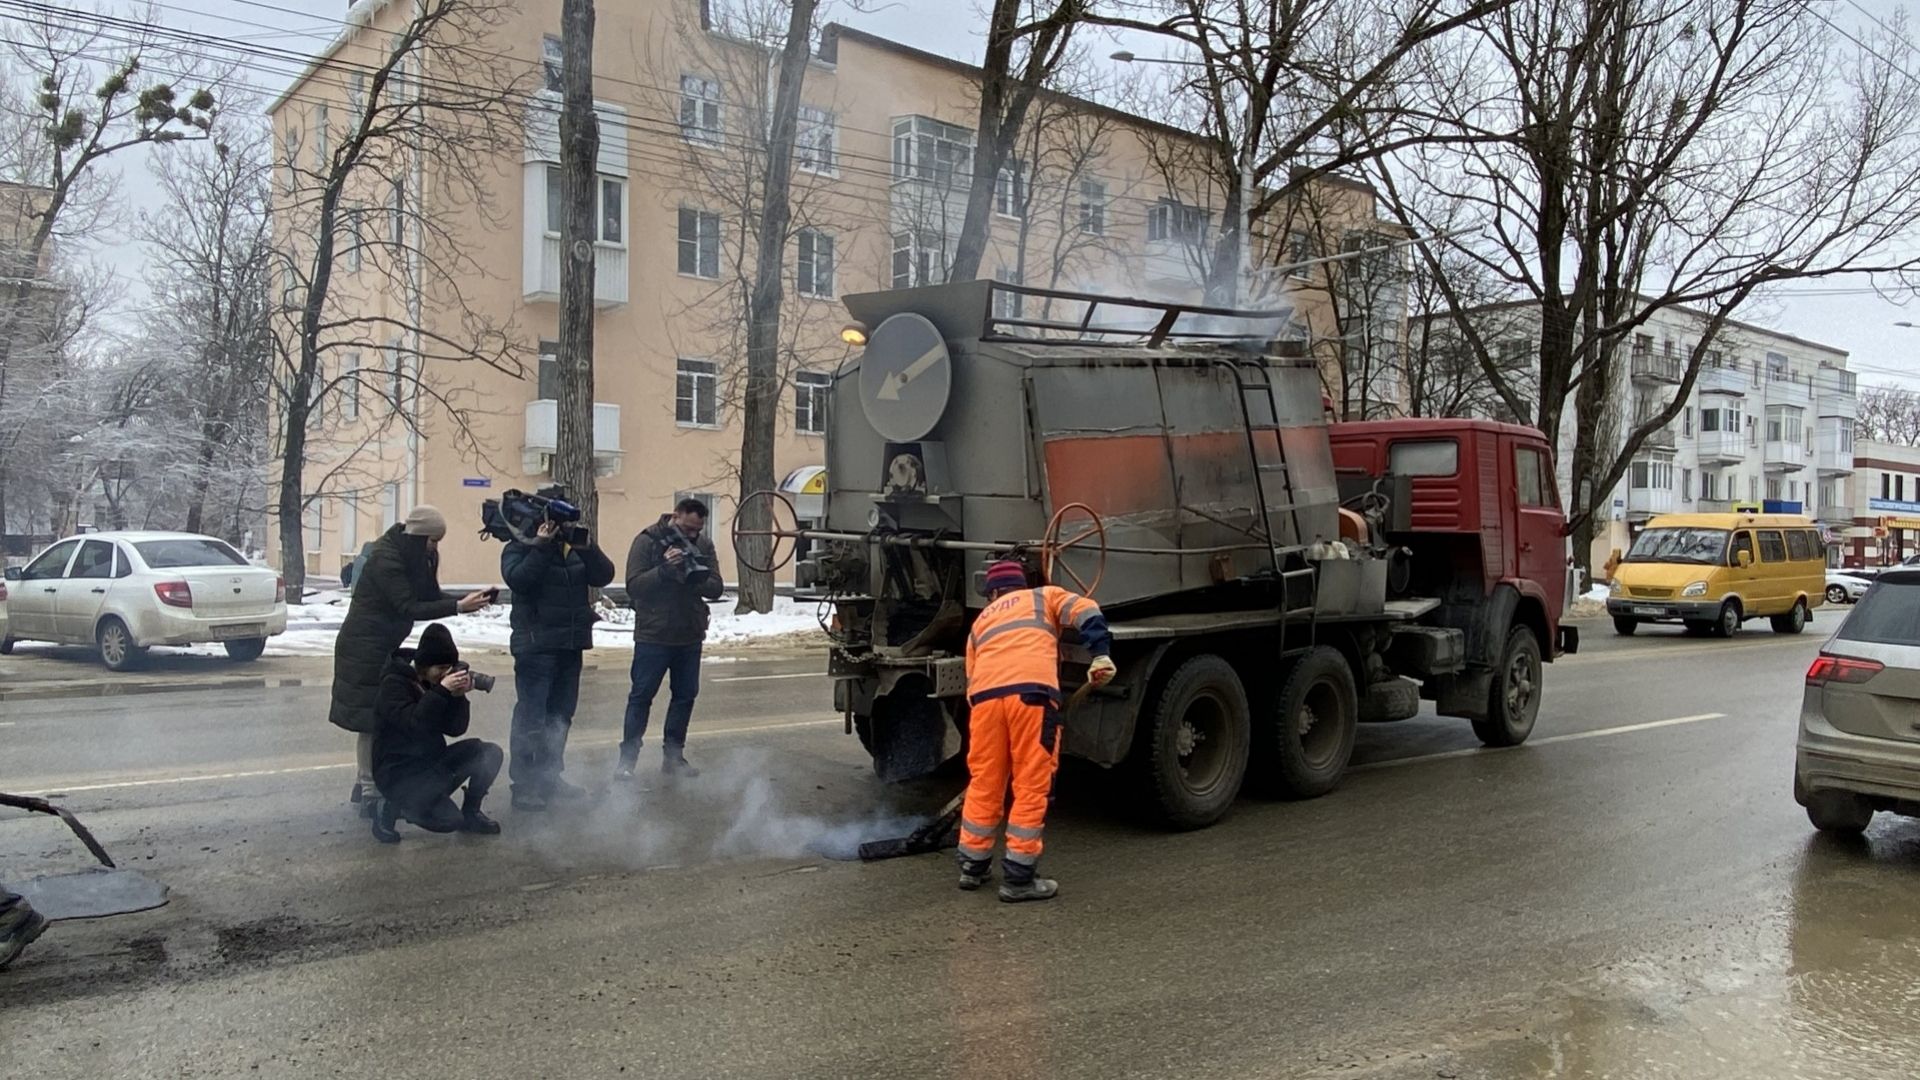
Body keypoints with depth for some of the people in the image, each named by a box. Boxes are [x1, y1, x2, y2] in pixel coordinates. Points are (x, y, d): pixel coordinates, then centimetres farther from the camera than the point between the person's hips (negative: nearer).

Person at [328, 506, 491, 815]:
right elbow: (409, 609, -26)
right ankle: (371, 795, -1)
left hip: (383, 646, 9)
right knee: (371, 717, -6)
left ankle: (365, 784, 23)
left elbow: (430, 596, 7)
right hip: (365, 647, -9)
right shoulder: (386, 559, -21)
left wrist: (465, 601, -11)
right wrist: (458, 607, -32)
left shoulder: (411, 557, 8)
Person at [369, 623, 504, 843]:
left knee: (490, 754, -15)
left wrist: (459, 696, -15)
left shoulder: (435, 683, 5)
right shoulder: (394, 683, -14)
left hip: (433, 762, 6)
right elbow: (414, 725, -29)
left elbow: (456, 729, 0)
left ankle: (470, 812, 5)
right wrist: (442, 691, -32)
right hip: (398, 773, -6)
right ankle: (389, 809, 1)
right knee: (449, 820, -23)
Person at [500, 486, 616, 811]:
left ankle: (550, 777, 25)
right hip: (535, 646, -7)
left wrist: (588, 547, -14)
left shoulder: (576, 547, 13)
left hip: (571, 644, 7)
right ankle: (523, 784, -5)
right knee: (531, 718, -9)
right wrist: (542, 546, -22)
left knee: (560, 715, 14)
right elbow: (518, 579, -22)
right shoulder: (519, 548, -3)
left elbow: (603, 576, 0)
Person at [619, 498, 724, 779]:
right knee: (641, 696, 1)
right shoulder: (647, 541, -8)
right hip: (653, 636, -5)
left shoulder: (703, 545, 3)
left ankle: (673, 755, 21)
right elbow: (633, 585, -15)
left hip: (690, 636, 5)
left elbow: (716, 588, -2)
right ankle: (627, 758, 8)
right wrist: (664, 569, -28)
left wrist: (697, 579, -22)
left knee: (685, 695, 9)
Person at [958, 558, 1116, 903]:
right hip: (1032, 692, -4)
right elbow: (1087, 613, 7)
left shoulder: (980, 621, 36)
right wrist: (1101, 655, -2)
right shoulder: (1044, 596, 27)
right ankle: (1019, 878, 4)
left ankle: (973, 865, 27)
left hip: (985, 696, 4)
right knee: (1031, 787, 2)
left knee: (983, 784, 16)